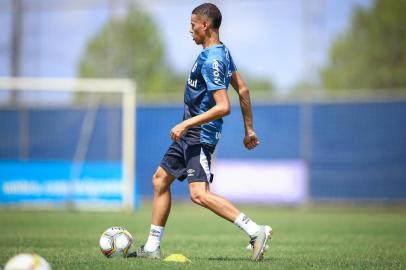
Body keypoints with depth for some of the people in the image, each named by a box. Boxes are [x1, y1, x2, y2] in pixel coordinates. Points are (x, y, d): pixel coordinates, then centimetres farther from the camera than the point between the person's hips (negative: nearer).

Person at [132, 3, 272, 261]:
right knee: (160, 179, 15)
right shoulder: (222, 52, 10)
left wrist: (187, 123, -24)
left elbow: (223, 106, -27)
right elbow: (243, 90, 16)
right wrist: (249, 129, 21)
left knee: (199, 193, -19)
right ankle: (152, 247, 21)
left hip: (200, 136, -11)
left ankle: (256, 231, -19)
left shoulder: (210, 60, -21)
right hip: (191, 134, 11)